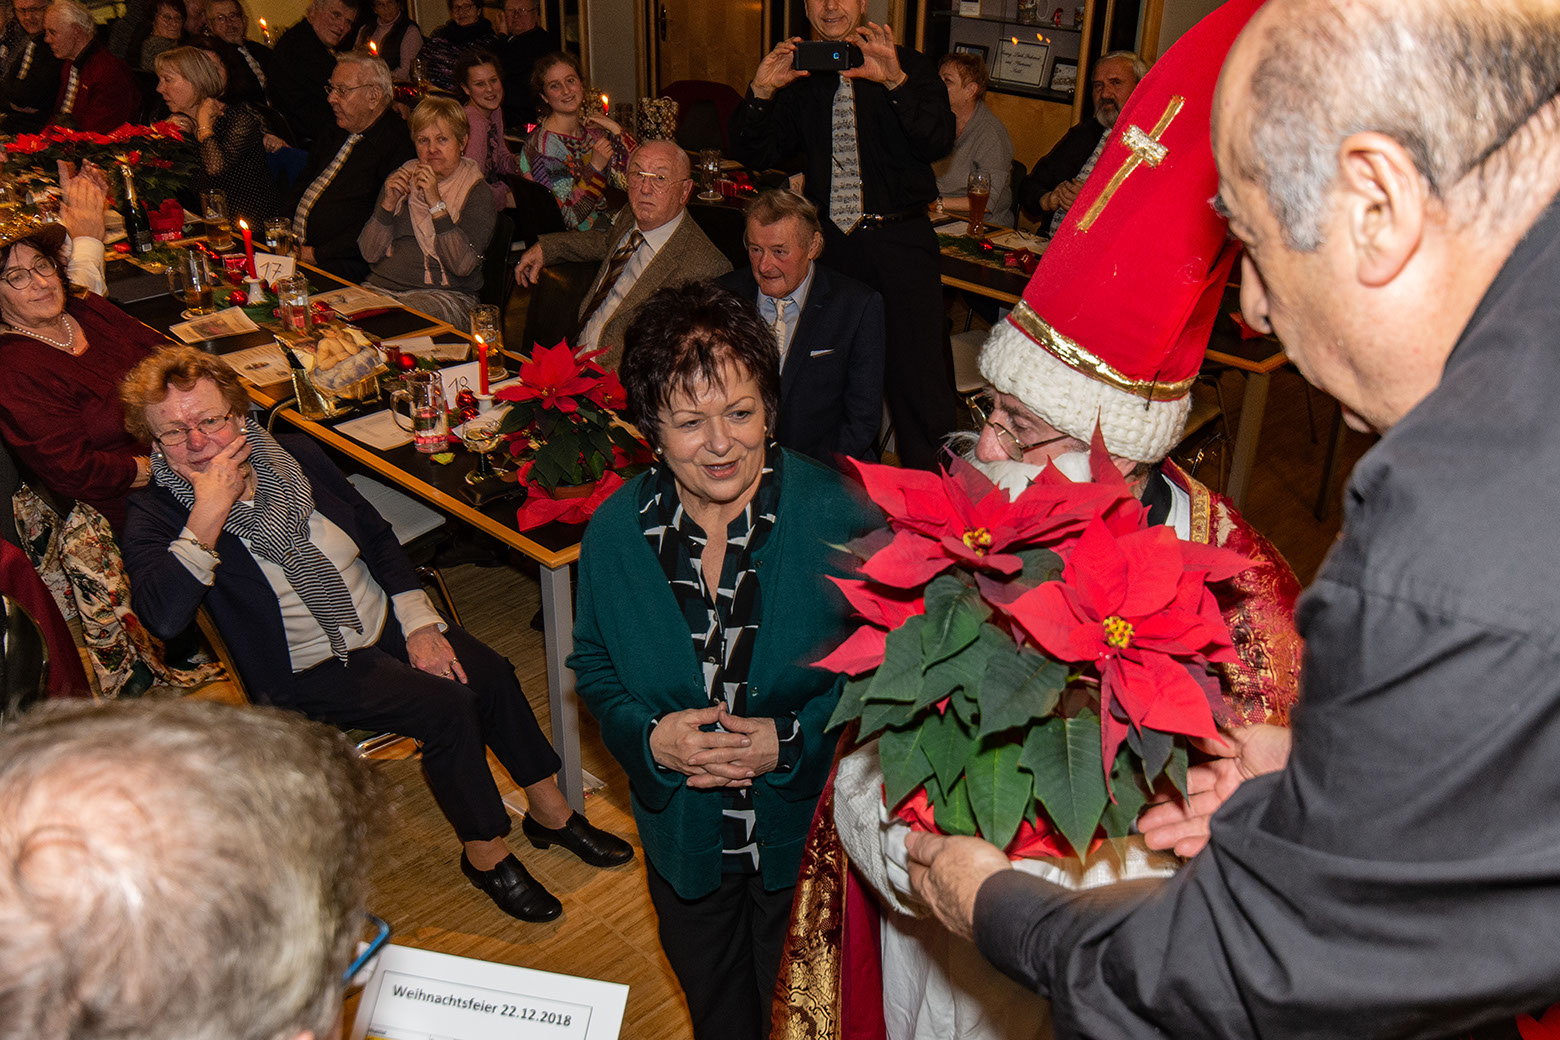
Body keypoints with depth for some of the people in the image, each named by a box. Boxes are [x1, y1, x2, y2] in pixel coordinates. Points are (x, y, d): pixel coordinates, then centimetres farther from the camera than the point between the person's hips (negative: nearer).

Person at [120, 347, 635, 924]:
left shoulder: (294, 455, 1)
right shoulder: (158, 515, -12)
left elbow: (377, 535, 9)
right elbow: (164, 615, -30)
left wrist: (418, 623, 0)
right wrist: (207, 517, -35)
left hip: (384, 622, 5)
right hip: (305, 671, -5)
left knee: (489, 672, -15)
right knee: (444, 706, -23)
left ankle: (551, 811, 6)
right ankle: (485, 853, -2)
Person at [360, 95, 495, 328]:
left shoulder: (477, 193, -1)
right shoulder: (400, 179, 13)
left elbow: (462, 266, -15)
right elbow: (369, 254, 7)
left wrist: (436, 203, -18)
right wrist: (389, 202, -7)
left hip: (444, 295, -4)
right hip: (383, 286, 5)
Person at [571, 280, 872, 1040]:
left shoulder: (835, 516, -20)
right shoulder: (615, 532, -12)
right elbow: (594, 668, 1)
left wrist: (792, 739, -24)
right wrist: (649, 736, -18)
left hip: (805, 828, -2)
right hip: (683, 833, 3)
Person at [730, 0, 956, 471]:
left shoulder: (908, 66, 2)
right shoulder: (799, 79, 10)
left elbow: (939, 143, -13)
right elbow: (752, 154, 7)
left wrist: (895, 81, -27)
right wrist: (760, 92, -10)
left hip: (899, 240, -3)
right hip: (831, 239, 3)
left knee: (917, 370, -5)